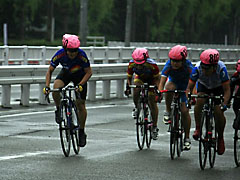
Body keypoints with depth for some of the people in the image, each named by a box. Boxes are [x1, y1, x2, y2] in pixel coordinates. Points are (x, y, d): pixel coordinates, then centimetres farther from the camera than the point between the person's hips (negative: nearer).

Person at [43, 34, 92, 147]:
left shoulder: (81, 55, -34)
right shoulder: (60, 55, -30)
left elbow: (88, 72, -22)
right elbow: (50, 70, -18)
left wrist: (80, 84, -36)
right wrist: (47, 86, -29)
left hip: (80, 76, -1)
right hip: (66, 73, 1)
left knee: (80, 104, -4)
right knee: (56, 88, -31)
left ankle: (82, 132, 12)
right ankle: (58, 110, -3)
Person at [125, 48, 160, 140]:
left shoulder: (152, 65, -35)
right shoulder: (132, 64, -28)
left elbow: (157, 78, -21)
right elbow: (129, 78, -15)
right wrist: (128, 87, -32)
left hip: (151, 80, -2)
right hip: (139, 79, 2)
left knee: (152, 102, -8)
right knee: (135, 90, -31)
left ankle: (155, 127, 1)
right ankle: (136, 108, -3)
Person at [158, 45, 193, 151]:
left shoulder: (188, 66, -31)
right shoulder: (168, 65, -28)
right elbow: (162, 81, -33)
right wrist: (159, 92, -49)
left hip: (185, 86, -1)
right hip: (173, 82, 1)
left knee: (184, 111, -10)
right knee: (169, 87, -37)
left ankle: (187, 138, 4)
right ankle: (168, 111, -16)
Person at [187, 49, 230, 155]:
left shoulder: (221, 69, -38)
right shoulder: (197, 68, -35)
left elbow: (227, 90, -32)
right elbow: (189, 87, -26)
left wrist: (224, 104, -46)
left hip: (218, 88, -1)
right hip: (203, 86, 1)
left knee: (218, 112, -14)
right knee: (200, 100, -31)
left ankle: (220, 138, 10)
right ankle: (197, 128, -15)